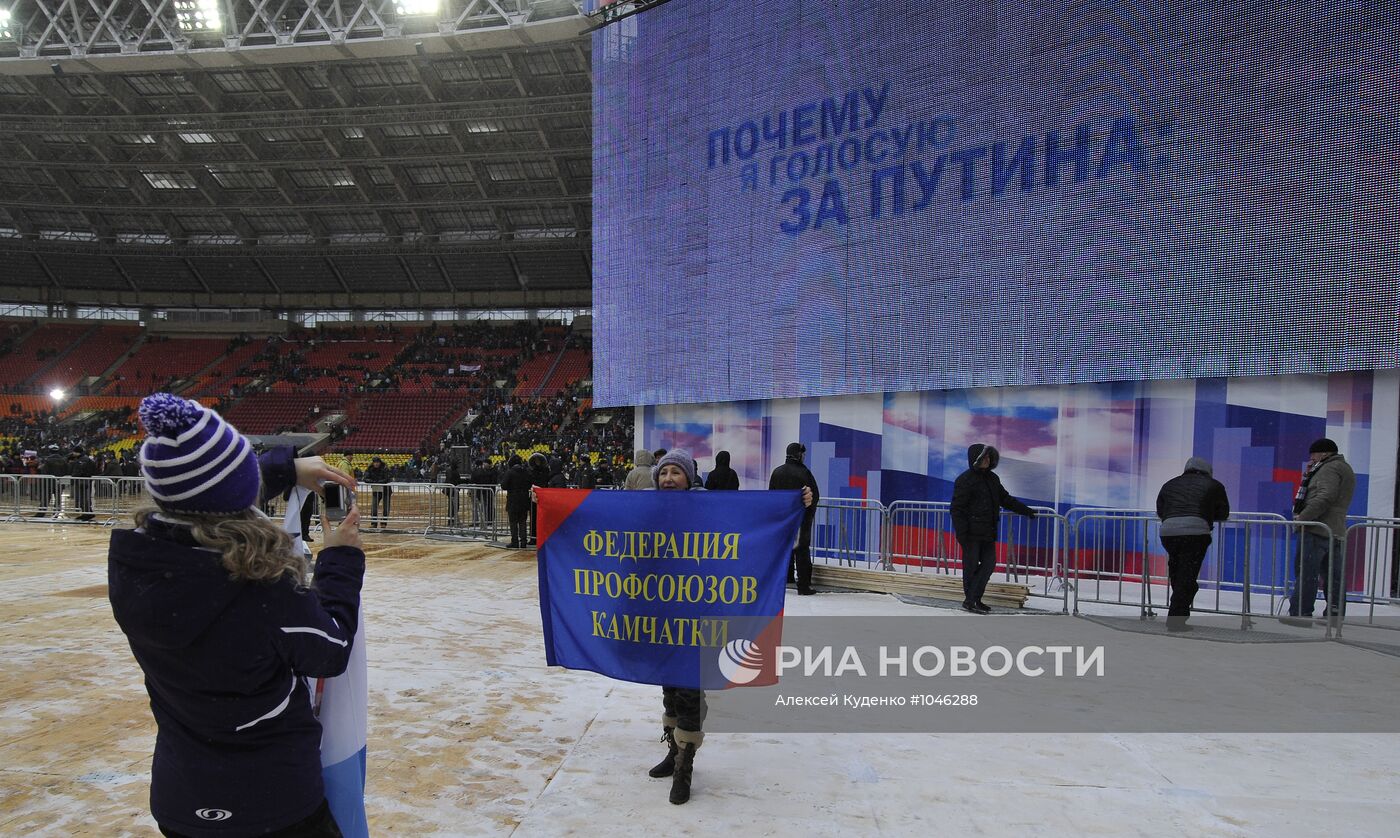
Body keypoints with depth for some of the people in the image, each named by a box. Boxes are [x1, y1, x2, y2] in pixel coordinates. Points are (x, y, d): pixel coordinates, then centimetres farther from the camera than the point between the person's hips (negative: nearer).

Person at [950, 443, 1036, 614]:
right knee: (971, 566, -1)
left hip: (988, 532, 8)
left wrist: (1026, 511, 26)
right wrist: (961, 533, -18)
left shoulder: (992, 478, 13)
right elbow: (957, 508, -13)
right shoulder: (965, 480, -10)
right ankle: (970, 601, 9)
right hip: (972, 532, -8)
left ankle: (974, 600, 11)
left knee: (989, 563, 4)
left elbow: (1005, 499, 27)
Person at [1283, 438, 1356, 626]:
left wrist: (1302, 517, -19)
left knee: (1306, 574, -8)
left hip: (1317, 530, -10)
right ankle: (1336, 615, 12)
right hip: (1336, 532, 10)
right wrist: (1310, 476, 11)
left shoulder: (1329, 468, -7)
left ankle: (1300, 613, -8)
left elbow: (1325, 497, -21)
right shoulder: (1345, 469, 24)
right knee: (1334, 576, 9)